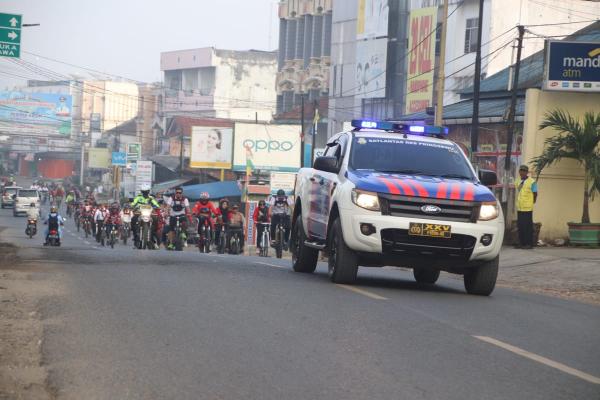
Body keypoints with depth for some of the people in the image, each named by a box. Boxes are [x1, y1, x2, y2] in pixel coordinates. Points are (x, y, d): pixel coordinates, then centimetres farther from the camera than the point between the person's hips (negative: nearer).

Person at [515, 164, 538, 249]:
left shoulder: (531, 182, -7)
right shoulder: (518, 181, 12)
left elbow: (535, 194, -4)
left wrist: (532, 203, 1)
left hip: (527, 208, -7)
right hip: (519, 208, 7)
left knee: (528, 226, -3)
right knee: (520, 226, 9)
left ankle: (529, 244, 1)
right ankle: (521, 243, 16)